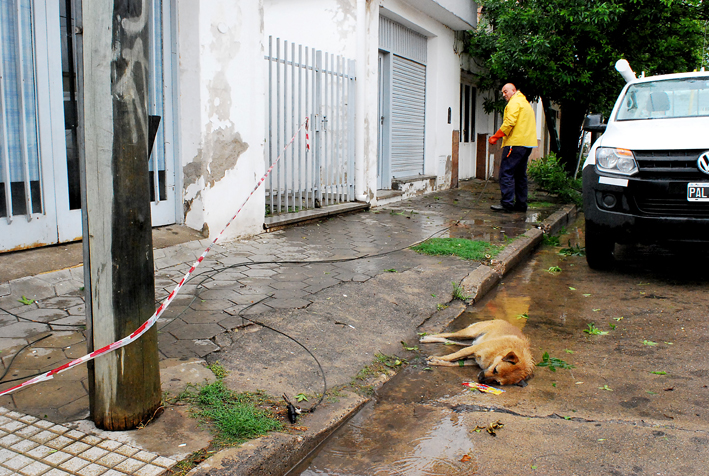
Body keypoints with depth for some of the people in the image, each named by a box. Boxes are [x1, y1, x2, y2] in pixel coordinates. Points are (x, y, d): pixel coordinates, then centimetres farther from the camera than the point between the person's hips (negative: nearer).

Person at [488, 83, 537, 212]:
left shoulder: (514, 102, -5)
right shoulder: (525, 103, 26)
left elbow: (509, 122, -17)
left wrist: (495, 137, -13)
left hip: (515, 143, -10)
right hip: (527, 144, 10)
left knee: (506, 172, -10)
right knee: (520, 174, 12)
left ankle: (507, 203, -14)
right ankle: (521, 204, 12)